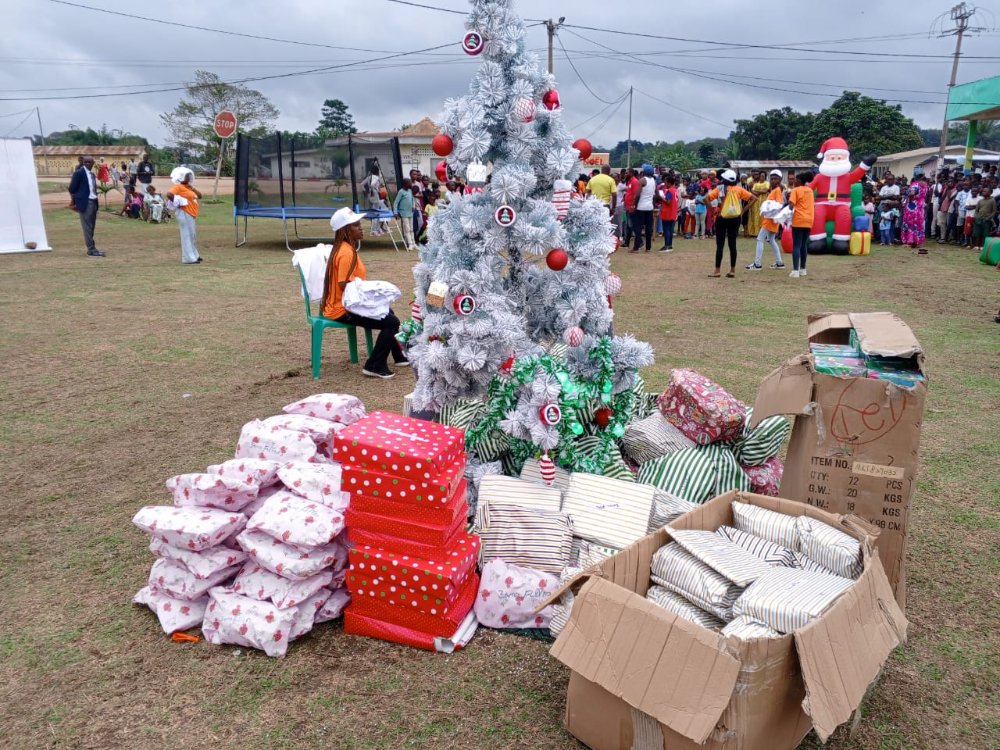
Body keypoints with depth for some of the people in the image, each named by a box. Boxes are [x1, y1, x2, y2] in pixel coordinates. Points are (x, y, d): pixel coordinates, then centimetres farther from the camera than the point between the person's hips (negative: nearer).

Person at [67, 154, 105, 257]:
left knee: (92, 227, 10)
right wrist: (74, 202, -5)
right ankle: (92, 249, -7)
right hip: (85, 202, -8)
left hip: (93, 202, 8)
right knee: (87, 227, -6)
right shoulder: (79, 173, -8)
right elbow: (72, 189, -7)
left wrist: (95, 198, 13)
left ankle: (91, 248, 16)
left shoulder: (92, 174, 15)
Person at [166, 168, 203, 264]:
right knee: (187, 235, -7)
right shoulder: (178, 187, -10)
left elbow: (199, 196, 14)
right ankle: (189, 258, -5)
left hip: (191, 214, 10)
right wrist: (178, 202, -16)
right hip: (185, 214, -10)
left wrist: (193, 188, 3)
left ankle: (194, 256, 26)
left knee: (192, 236, 16)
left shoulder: (188, 187, 16)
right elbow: (169, 194, -25)